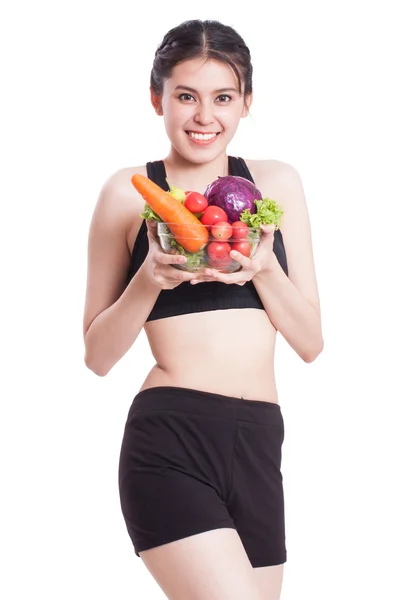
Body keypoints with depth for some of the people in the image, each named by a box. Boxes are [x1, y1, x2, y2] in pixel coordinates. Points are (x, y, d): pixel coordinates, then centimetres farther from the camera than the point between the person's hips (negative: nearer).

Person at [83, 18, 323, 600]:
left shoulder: (277, 182, 12)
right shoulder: (129, 192, 2)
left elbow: (310, 341, 11)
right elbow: (98, 354, 5)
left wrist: (263, 267, -7)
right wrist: (150, 279, -12)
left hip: (260, 443, 5)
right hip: (170, 442, -4)